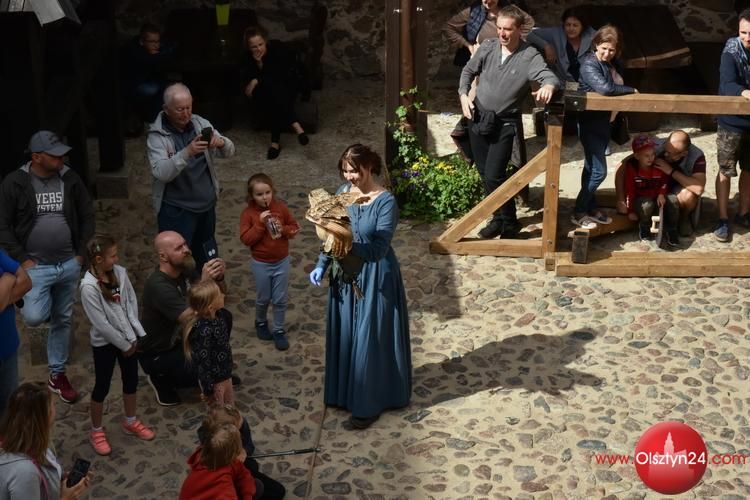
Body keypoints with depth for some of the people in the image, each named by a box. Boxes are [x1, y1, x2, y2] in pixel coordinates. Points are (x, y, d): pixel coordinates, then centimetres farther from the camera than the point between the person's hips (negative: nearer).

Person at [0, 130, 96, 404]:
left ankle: (57, 375, 27)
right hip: (36, 266, -3)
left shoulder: (70, 178, -1)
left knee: (63, 320, 11)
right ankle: (27, 298, 18)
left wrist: (82, 252, 2)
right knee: (34, 317, -20)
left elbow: (87, 215, 8)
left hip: (69, 265, 3)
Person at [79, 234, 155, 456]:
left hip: (127, 338, 6)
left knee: (131, 380, 19)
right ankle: (96, 431, 29)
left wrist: (134, 335, -7)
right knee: (102, 387, 10)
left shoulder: (120, 272, -8)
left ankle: (130, 422, 41)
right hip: (104, 343, -6)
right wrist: (124, 345, -14)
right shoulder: (89, 287, -26)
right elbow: (101, 324, -22)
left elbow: (132, 302, 0)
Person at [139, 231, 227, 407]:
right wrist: (204, 282, -42)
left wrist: (218, 277, -23)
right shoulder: (159, 286, -32)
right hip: (156, 355, -8)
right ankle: (161, 377, 3)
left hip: (179, 338, 8)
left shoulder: (182, 271, -6)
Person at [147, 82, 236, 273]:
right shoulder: (157, 135, -16)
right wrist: (187, 152, -42)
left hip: (206, 204, 5)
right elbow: (160, 172, -28)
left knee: (205, 256, 21)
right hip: (176, 210, -5)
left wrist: (221, 142, -25)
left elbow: (229, 152, -1)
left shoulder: (201, 123, -2)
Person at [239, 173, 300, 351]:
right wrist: (260, 223, -27)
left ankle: (279, 330, 24)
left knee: (281, 299, 8)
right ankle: (261, 323, 41)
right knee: (263, 298, 14)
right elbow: (246, 239, -18)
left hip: (282, 261, 2)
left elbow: (295, 228, 1)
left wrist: (283, 229, -19)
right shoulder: (248, 213, -14)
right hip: (261, 264, -1)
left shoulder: (281, 207, -8)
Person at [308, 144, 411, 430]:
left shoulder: (386, 201, -20)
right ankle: (346, 393, 35)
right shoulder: (343, 192, -1)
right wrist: (321, 265, 1)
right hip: (345, 274, 6)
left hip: (374, 278, -6)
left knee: (369, 339, 3)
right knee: (345, 334, 17)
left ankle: (369, 404, 17)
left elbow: (379, 248, -25)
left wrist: (351, 247, -40)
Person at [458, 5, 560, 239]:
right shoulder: (487, 47, -3)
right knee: (484, 174, 12)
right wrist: (463, 94, -5)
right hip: (478, 119, 5)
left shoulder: (530, 56, -14)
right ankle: (499, 218, 28)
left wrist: (548, 86, -51)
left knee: (494, 176, -12)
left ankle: (509, 223, 6)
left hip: (504, 124, -5)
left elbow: (549, 76, -27)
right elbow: (468, 71, 11)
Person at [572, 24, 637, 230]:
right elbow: (605, 88, -32)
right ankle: (579, 213, 4)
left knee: (591, 168, 16)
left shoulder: (612, 64, 9)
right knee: (598, 171, -7)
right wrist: (631, 90, -20)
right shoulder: (589, 64, -18)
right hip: (590, 123, -8)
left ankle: (591, 208, 26)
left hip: (604, 122, 8)